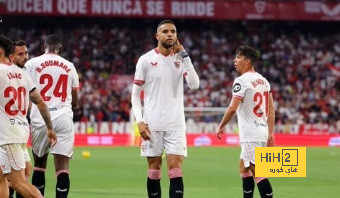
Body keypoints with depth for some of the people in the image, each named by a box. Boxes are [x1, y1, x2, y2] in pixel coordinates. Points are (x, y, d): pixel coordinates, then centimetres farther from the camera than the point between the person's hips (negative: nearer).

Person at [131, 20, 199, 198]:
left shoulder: (181, 58, 7)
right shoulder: (146, 60, 2)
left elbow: (194, 85, -8)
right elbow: (135, 94, 5)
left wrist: (184, 55, -9)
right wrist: (140, 121, -7)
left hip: (176, 124, 1)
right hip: (152, 124, -1)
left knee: (176, 171, -7)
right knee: (154, 171, 5)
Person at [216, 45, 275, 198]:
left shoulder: (242, 81, -12)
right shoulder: (263, 80, 13)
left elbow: (233, 108, -18)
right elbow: (271, 109, 13)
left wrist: (221, 126, -5)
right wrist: (271, 133, 15)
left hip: (251, 135, -9)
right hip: (263, 132, 9)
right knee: (244, 168, 19)